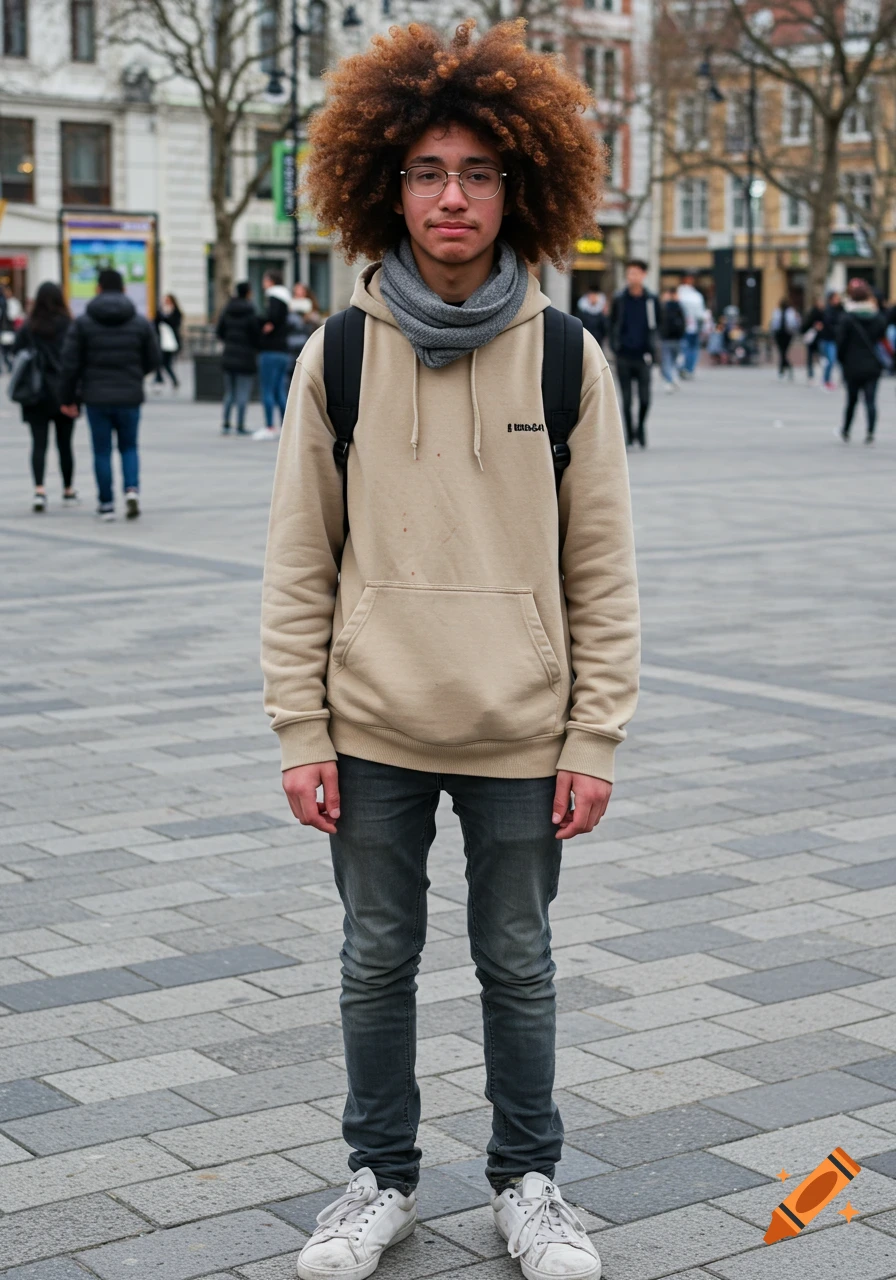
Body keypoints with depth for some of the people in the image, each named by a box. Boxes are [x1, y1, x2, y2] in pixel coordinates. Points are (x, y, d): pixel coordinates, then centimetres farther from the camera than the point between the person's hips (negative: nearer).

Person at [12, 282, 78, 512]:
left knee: (39, 443, 1)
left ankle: (39, 490, -16)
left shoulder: (26, 329, -2)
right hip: (64, 395, 0)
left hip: (36, 396, 0)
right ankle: (68, 491, 22)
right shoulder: (69, 327, -5)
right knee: (64, 444, 11)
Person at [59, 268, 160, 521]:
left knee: (102, 451, 8)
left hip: (96, 398, -1)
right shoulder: (141, 323, 0)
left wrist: (67, 398, 3)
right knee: (129, 447, 14)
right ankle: (132, 489, -8)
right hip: (130, 397, 1)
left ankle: (106, 504, 11)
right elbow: (154, 360, 4)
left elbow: (70, 363, -5)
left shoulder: (83, 323, -3)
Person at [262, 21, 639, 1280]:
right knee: (378, 960, 13)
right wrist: (301, 730, -4)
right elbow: (299, 563, 0)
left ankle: (527, 1179, 31)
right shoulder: (338, 356, -2)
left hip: (522, 733, -1)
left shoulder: (569, 360, -4)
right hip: (374, 727, 1)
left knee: (518, 964, 13)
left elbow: (602, 573, -1)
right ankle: (383, 1178, 32)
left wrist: (596, 737, -4)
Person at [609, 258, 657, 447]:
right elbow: (613, 325, 8)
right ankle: (629, 433, 13)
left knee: (644, 397, -4)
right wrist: (615, 346, -1)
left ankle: (641, 428, 19)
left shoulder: (651, 300, 3)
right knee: (626, 398, 3)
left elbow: (656, 325, 9)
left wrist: (651, 350, 2)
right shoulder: (619, 299, 3)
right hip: (624, 356, 0)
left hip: (643, 356, 0)